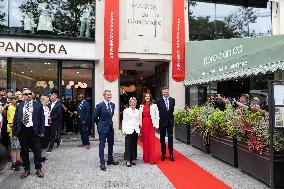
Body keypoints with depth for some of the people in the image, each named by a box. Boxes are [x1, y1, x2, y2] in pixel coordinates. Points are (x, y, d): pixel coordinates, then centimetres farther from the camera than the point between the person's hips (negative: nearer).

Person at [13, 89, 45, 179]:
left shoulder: (38, 105, 1)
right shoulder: (19, 106, 8)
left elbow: (42, 119, 0)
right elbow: (15, 119, 7)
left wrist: (42, 131, -6)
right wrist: (14, 132, 1)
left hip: (34, 130, -2)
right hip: (22, 131, 3)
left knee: (37, 151, 5)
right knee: (24, 151, 12)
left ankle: (38, 169, 19)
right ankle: (26, 170, 25)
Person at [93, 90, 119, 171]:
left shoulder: (113, 105, 5)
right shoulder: (100, 105, -13)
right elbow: (95, 117, -4)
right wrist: (99, 124, 4)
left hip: (110, 127, 6)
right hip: (103, 128, -6)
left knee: (111, 144, 15)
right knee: (102, 145, 1)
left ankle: (110, 160, 29)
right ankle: (102, 163, 8)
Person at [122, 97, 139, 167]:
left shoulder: (137, 111, 12)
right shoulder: (126, 110, 0)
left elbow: (138, 121, 14)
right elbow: (124, 121, -2)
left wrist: (138, 130, 8)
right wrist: (124, 131, -8)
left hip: (135, 130, 4)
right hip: (129, 130, -4)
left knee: (134, 145, 8)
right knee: (128, 145, -2)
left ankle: (132, 159, 19)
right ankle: (128, 160, 6)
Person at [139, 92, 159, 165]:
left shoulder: (154, 106, -1)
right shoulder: (142, 106, 10)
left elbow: (157, 116, -3)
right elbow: (140, 117, 8)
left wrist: (156, 125, -8)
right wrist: (140, 125, 1)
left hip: (151, 124, -3)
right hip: (144, 124, 3)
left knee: (151, 140, -3)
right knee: (145, 141, 7)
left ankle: (152, 159, 5)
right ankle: (146, 158, 17)